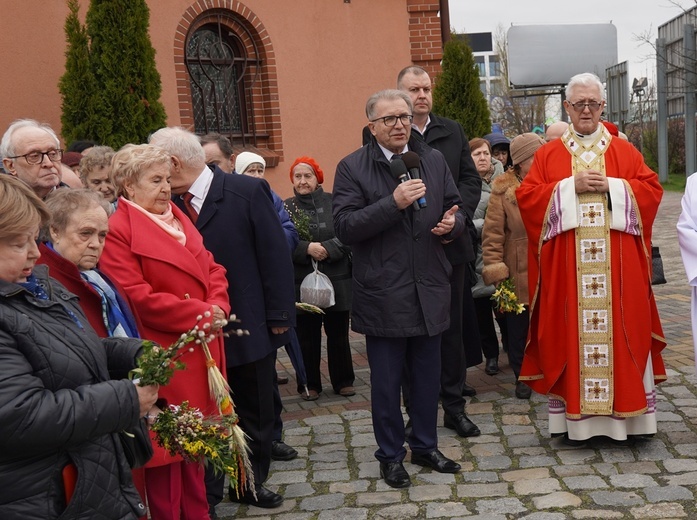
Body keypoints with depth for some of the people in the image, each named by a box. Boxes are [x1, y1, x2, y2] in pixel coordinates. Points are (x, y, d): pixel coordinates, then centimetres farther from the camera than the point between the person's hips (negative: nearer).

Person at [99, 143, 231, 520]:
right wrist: (200, 316, -17)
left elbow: (212, 270, 13)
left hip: (199, 354, 8)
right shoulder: (117, 231, -12)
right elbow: (138, 298, -20)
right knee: (167, 447, 3)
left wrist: (217, 308, -7)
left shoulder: (178, 219, 14)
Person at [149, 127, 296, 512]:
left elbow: (275, 256, -10)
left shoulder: (247, 191, -10)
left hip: (249, 329, -1)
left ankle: (250, 484, 34)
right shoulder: (170, 204, -1)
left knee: (255, 415, 15)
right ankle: (206, 499, 25)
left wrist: (279, 315, -11)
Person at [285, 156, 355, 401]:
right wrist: (307, 249, -20)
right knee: (307, 336, 6)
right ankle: (310, 384, 20)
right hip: (301, 284, 0)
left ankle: (343, 381, 24)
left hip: (337, 281, 0)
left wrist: (327, 249, -19)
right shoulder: (286, 207, 2)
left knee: (338, 334, 10)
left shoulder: (333, 203, 0)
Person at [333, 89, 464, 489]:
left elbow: (455, 211, 15)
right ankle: (391, 455, 25)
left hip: (429, 290, 4)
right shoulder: (352, 168, -5)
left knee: (428, 376, 15)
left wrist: (453, 223, -9)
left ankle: (426, 446, 33)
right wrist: (393, 203, -23)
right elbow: (345, 228, -14)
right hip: (382, 294, -4)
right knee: (386, 381, 8)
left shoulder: (434, 160, 8)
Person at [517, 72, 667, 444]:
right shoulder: (548, 154, 8)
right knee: (571, 333, 1)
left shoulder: (624, 152, 11)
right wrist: (571, 186, -12)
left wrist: (611, 186, -11)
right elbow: (526, 196, -2)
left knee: (621, 331, 2)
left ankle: (626, 413, 12)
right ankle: (576, 417, 8)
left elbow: (651, 189, 3)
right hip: (567, 267, -1)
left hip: (617, 267, 1)